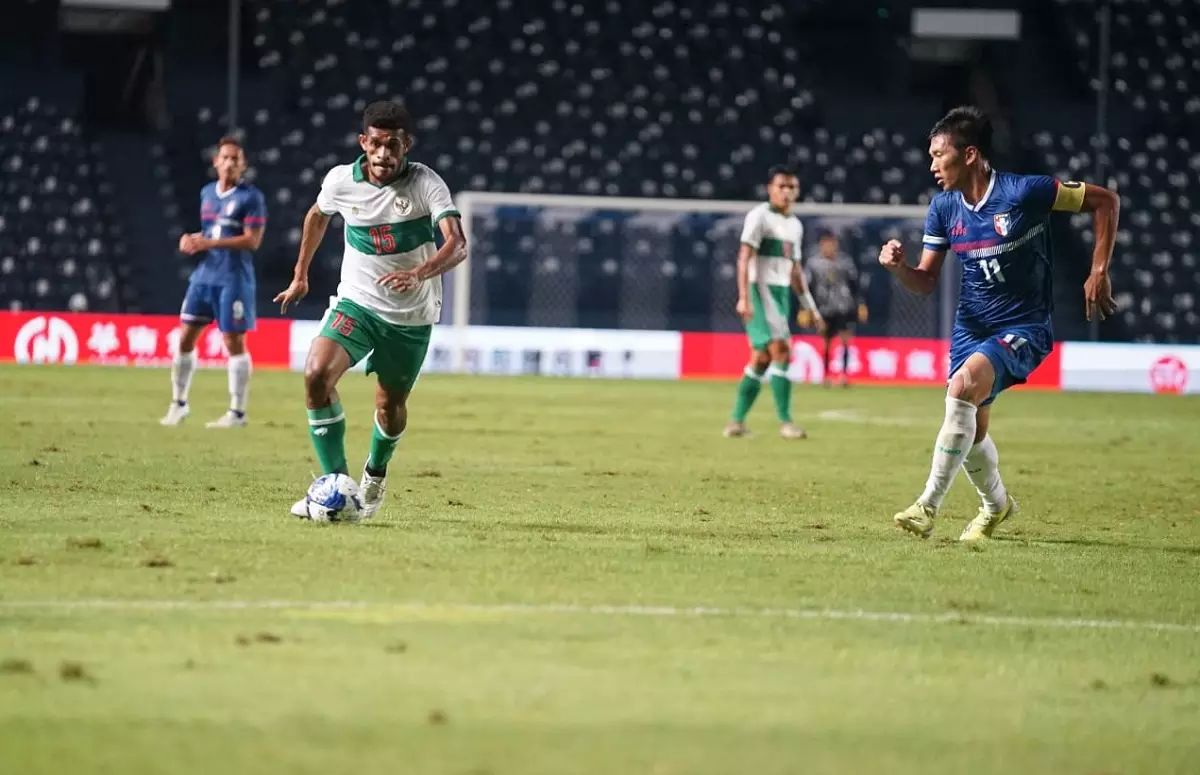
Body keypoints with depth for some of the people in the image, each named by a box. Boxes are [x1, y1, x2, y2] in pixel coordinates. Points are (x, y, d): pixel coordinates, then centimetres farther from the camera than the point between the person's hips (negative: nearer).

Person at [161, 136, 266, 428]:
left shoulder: (251, 197, -8)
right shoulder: (207, 193, 13)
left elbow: (252, 240, -16)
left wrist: (209, 243, -21)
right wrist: (193, 240, 2)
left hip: (233, 280, -6)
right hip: (204, 275, 6)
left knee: (234, 342, -3)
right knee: (185, 337, 4)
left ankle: (237, 412, 5)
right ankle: (179, 404, 15)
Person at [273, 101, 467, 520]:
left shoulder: (426, 183, -19)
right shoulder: (341, 180, -10)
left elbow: (457, 244, -31)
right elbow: (317, 216, 14)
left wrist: (420, 273, -50)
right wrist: (301, 275, 21)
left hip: (412, 315, -1)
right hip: (356, 301, 1)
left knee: (391, 406, 10)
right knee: (317, 374, -23)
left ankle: (375, 473, 44)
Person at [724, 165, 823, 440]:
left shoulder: (795, 226, 18)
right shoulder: (759, 216, -6)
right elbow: (744, 257, -13)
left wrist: (810, 306, 22)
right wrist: (744, 296, -23)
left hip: (782, 293, 8)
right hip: (760, 291, -8)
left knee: (762, 359, 7)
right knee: (781, 351, -16)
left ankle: (737, 421, 13)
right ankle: (785, 422, -15)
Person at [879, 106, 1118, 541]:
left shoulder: (1025, 192, -18)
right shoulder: (944, 207, 0)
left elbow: (1106, 201, -9)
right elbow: (926, 282, 6)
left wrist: (1098, 273, -12)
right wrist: (898, 266, -17)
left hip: (1024, 328, -6)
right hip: (971, 327, 6)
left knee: (963, 386, -31)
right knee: (972, 430, 10)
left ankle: (929, 506, -27)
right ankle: (996, 504, 43)